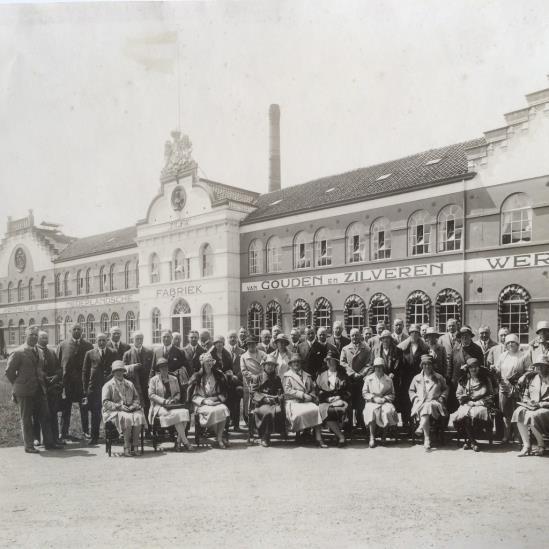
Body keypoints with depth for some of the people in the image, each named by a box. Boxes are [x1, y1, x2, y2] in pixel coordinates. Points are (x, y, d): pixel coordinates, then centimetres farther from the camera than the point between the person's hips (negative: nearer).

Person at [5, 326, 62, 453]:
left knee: (45, 417, 7)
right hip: (25, 392, -6)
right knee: (26, 419, 4)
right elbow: (9, 371, -5)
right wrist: (18, 385, 0)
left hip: (39, 390, 6)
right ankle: (29, 446, 13)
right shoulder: (18, 353, -9)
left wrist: (42, 383, 12)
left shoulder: (39, 352, 11)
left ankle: (49, 443, 14)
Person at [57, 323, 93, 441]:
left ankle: (86, 431, 16)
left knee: (84, 408, 6)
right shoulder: (62, 345, 5)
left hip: (83, 381, 0)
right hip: (67, 381, 0)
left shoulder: (88, 345, 4)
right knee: (65, 408, 5)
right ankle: (64, 432, 13)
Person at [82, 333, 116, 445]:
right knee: (95, 413, 2)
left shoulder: (113, 353, 8)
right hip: (94, 388, 0)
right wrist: (85, 389, 1)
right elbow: (85, 371, 7)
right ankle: (94, 437, 11)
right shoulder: (90, 354, 7)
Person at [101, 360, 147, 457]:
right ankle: (126, 447, -25)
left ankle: (133, 446, -25)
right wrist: (119, 406, -14)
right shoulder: (108, 385, 6)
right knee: (127, 418, -35)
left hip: (131, 410, 4)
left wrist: (134, 405, -2)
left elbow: (136, 398, 21)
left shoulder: (130, 384, 20)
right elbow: (105, 402, -3)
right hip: (114, 412, -4)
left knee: (139, 417, -30)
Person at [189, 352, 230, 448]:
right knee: (212, 411, -34)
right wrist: (204, 401, -14)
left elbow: (223, 393, 12)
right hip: (201, 404, -2)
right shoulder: (197, 377, 3)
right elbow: (193, 396, 0)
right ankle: (219, 437, -14)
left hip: (216, 401, 3)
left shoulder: (218, 375, 10)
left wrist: (216, 398, -7)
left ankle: (219, 437, -25)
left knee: (223, 409, -31)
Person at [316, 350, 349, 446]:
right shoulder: (321, 376, 20)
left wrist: (339, 397, -7)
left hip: (340, 400, 0)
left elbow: (347, 392, 12)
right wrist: (328, 398, -5)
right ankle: (341, 436, -29)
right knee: (325, 410, -33)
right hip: (326, 402, 0)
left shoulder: (343, 375, 18)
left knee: (340, 409, -35)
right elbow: (319, 391, 12)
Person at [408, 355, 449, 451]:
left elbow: (445, 389, 21)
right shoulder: (417, 378, 21)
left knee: (427, 406, -39)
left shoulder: (439, 377, 20)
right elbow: (411, 391, 23)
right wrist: (415, 398, 4)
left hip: (434, 402, 0)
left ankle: (421, 427, -48)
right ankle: (427, 440, -41)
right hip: (420, 403, 0)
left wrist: (441, 398, 3)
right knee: (424, 410, -36)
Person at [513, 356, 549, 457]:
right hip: (531, 407, 5)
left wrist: (540, 404, -19)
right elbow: (524, 394, 17)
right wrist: (527, 400, -4)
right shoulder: (531, 377, 13)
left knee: (532, 416, -33)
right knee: (519, 412, -26)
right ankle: (526, 445, -22)